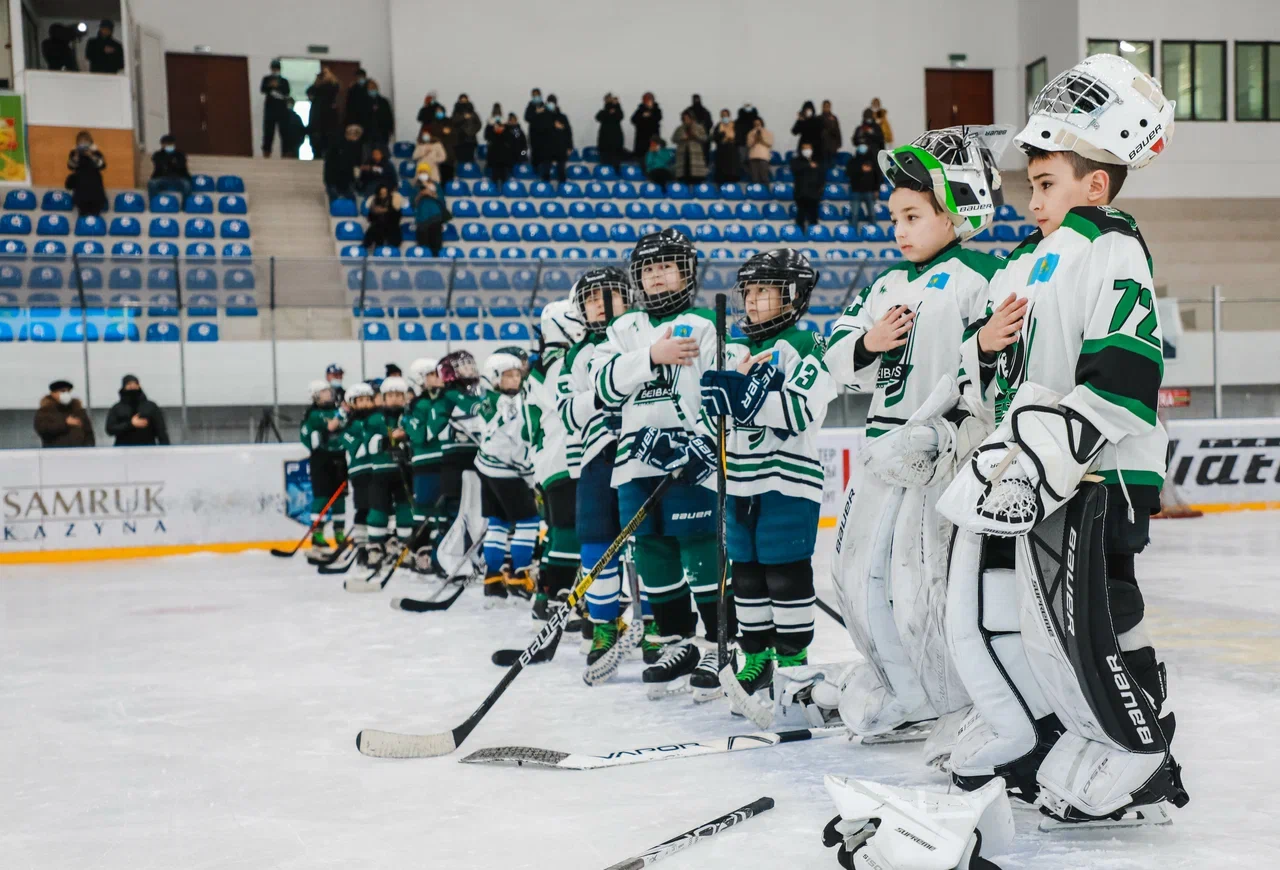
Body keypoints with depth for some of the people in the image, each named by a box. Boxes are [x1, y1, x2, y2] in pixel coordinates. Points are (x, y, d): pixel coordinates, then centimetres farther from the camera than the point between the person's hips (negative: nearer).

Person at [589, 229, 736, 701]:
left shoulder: (704, 326, 1)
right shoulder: (625, 329, 15)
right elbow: (606, 382, -2)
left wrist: (701, 444, -18)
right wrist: (652, 355, -17)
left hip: (691, 462, -5)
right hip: (638, 462, 5)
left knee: (701, 549, -7)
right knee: (653, 553, 8)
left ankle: (719, 645, 1)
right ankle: (679, 643, 19)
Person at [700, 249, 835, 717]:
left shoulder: (804, 346, -8)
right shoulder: (733, 347, 14)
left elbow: (803, 412, -22)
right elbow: (714, 407, 22)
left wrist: (745, 393, -26)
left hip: (788, 478, -7)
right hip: (740, 479, 7)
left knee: (787, 573, -5)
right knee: (747, 572, 11)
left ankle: (793, 661, 3)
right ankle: (756, 658, 21)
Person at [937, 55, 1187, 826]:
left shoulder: (1111, 253, -11)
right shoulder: (1030, 261, 19)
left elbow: (1121, 378, -22)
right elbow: (997, 369, 25)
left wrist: (1045, 452, -27)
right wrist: (986, 343, 1)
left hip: (1090, 478, -9)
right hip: (1018, 472, 10)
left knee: (1083, 626, -7)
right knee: (980, 609, 12)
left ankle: (1139, 768, 10)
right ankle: (1023, 742, 28)